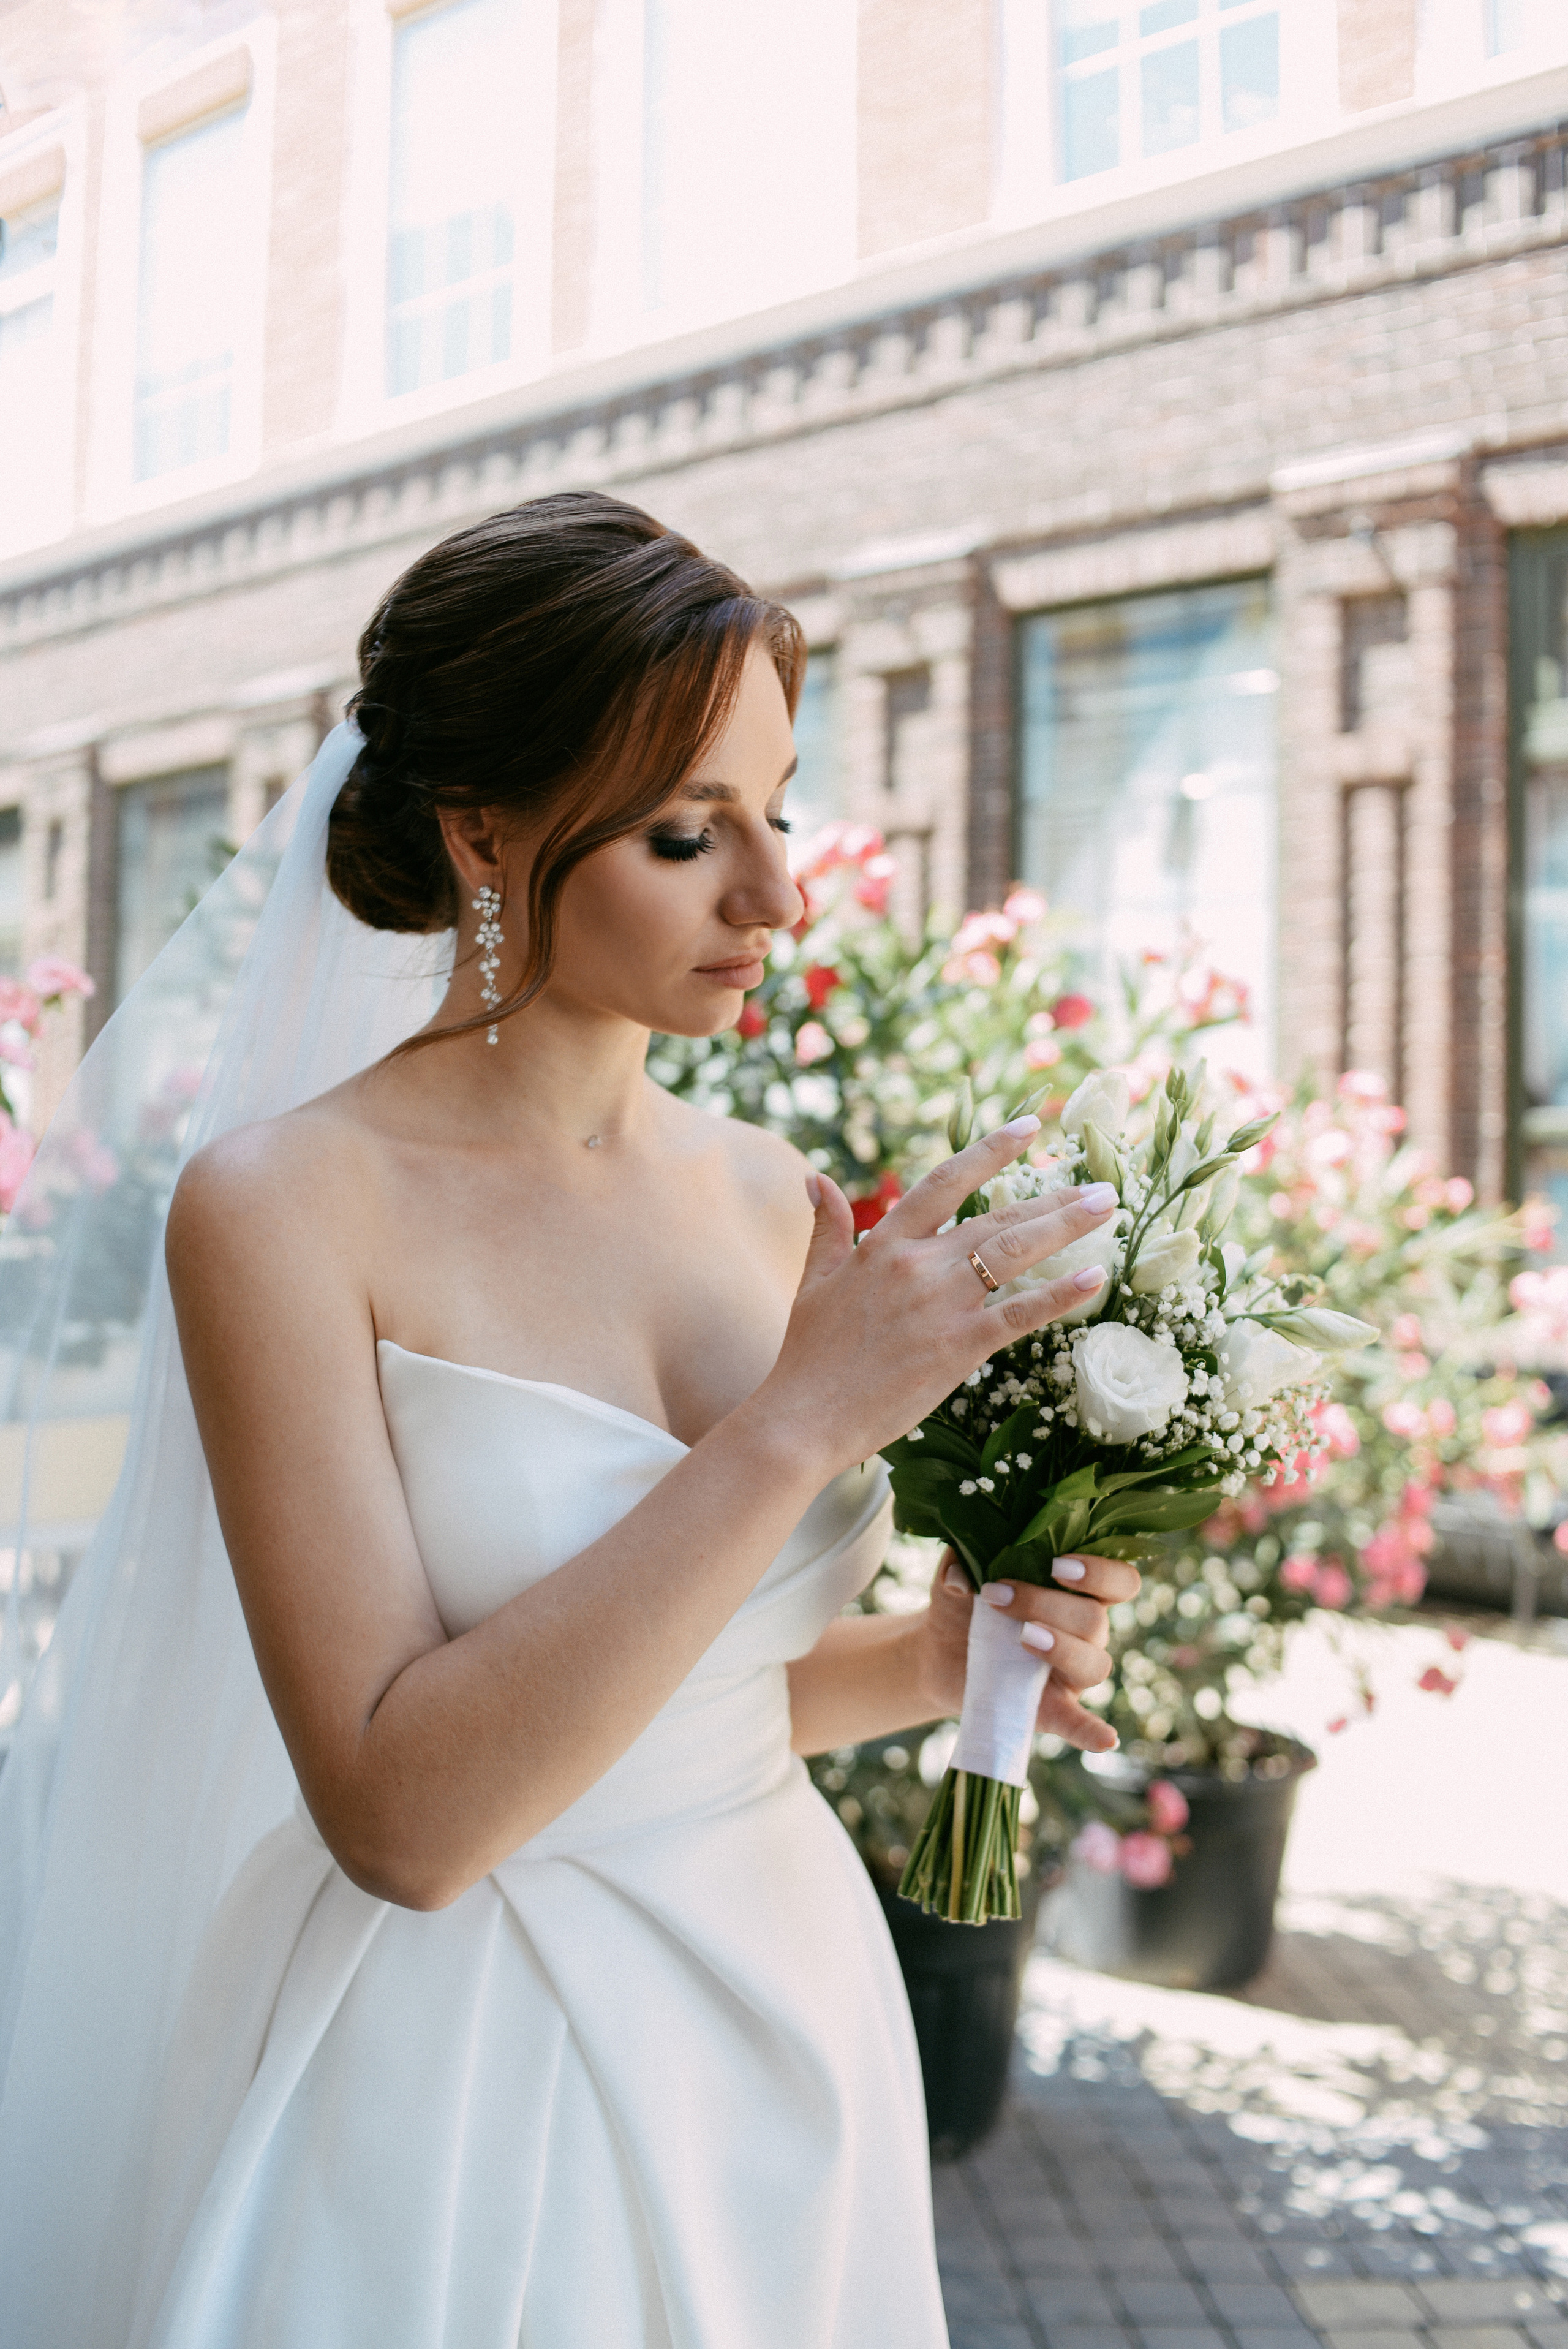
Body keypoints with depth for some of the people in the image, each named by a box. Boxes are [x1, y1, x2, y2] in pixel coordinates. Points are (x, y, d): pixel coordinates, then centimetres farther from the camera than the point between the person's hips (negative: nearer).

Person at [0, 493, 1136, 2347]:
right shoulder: (285, 1207, -16)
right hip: (456, 2097, -5)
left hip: (785, 2029, 5)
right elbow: (399, 1808, -23)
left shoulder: (771, 1199, -1)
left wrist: (938, 1658, -7)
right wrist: (801, 1420, -25)